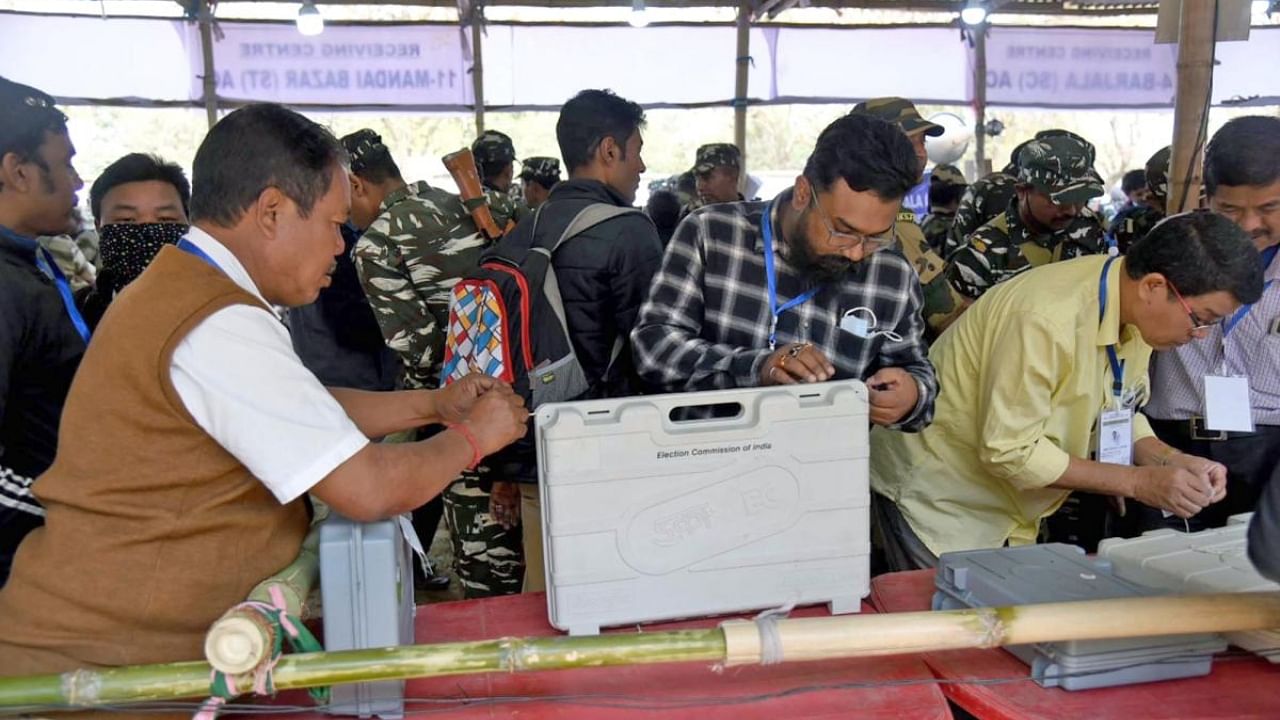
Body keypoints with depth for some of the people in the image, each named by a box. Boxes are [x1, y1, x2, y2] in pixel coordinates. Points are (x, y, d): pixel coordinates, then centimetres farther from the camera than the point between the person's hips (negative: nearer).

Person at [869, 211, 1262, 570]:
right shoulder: (1048, 318, -31)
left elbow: (1114, 412, 8)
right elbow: (1008, 451, -27)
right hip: (937, 499, -8)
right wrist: (1138, 481, -23)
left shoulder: (1137, 310, -4)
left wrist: (1172, 462, -10)